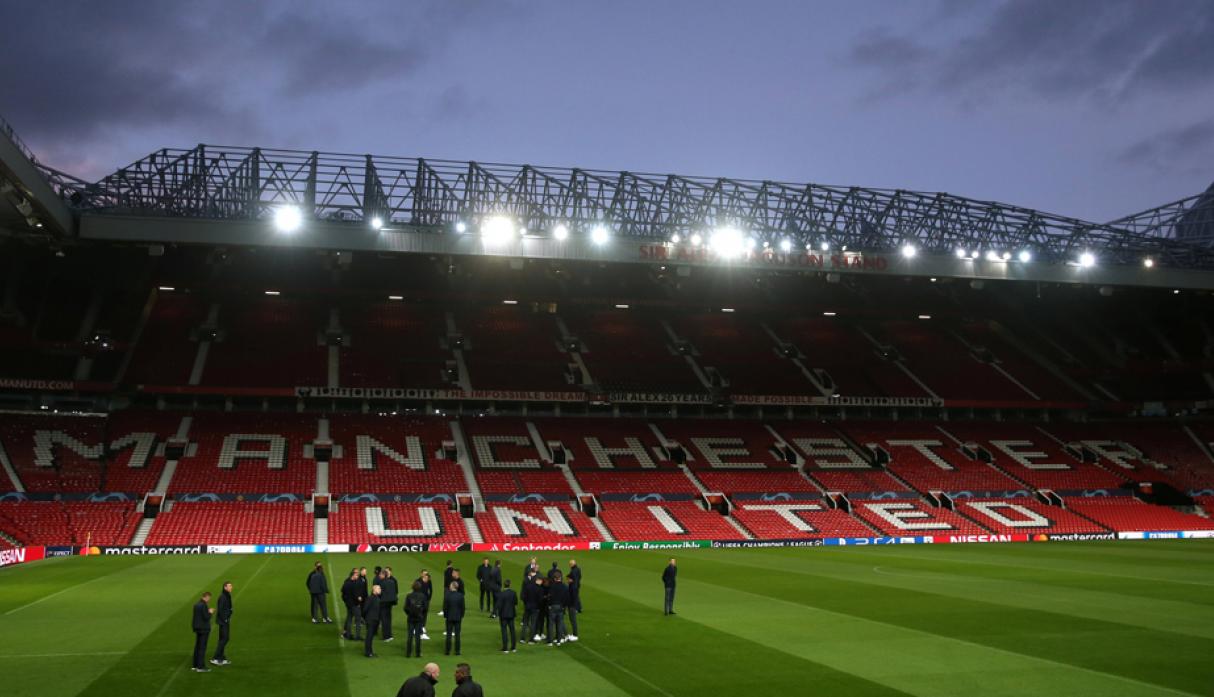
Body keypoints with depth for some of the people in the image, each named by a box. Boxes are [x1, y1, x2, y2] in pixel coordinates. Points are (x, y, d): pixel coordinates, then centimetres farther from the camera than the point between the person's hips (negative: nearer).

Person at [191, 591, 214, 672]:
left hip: (197, 628, 9)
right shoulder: (204, 605, -19)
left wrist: (208, 611, 12)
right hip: (204, 629, -9)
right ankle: (201, 667, -3)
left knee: (197, 646, 16)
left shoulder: (196, 604, 8)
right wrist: (210, 612, -4)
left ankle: (195, 665, 23)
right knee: (202, 647, -4)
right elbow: (206, 617, -21)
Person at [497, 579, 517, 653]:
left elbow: (499, 606, -15)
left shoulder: (501, 594, -17)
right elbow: (516, 603, 6)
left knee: (504, 631, 2)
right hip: (511, 614, 4)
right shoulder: (513, 593, -6)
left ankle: (505, 648, 3)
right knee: (512, 630, 13)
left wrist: (498, 615, -6)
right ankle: (513, 647, 18)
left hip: (503, 615, -4)